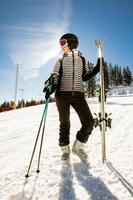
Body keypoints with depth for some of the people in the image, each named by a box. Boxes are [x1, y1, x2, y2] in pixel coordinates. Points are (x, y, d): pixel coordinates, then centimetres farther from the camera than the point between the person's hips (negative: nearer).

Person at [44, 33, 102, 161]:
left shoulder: (82, 59, 15)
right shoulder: (61, 60, 13)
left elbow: (84, 77, 16)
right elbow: (55, 77, 7)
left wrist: (96, 69, 2)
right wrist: (50, 89, -12)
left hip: (78, 94, 1)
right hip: (62, 94, -1)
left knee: (88, 122, -6)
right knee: (64, 123, 5)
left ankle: (77, 146, 17)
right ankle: (65, 149, 25)